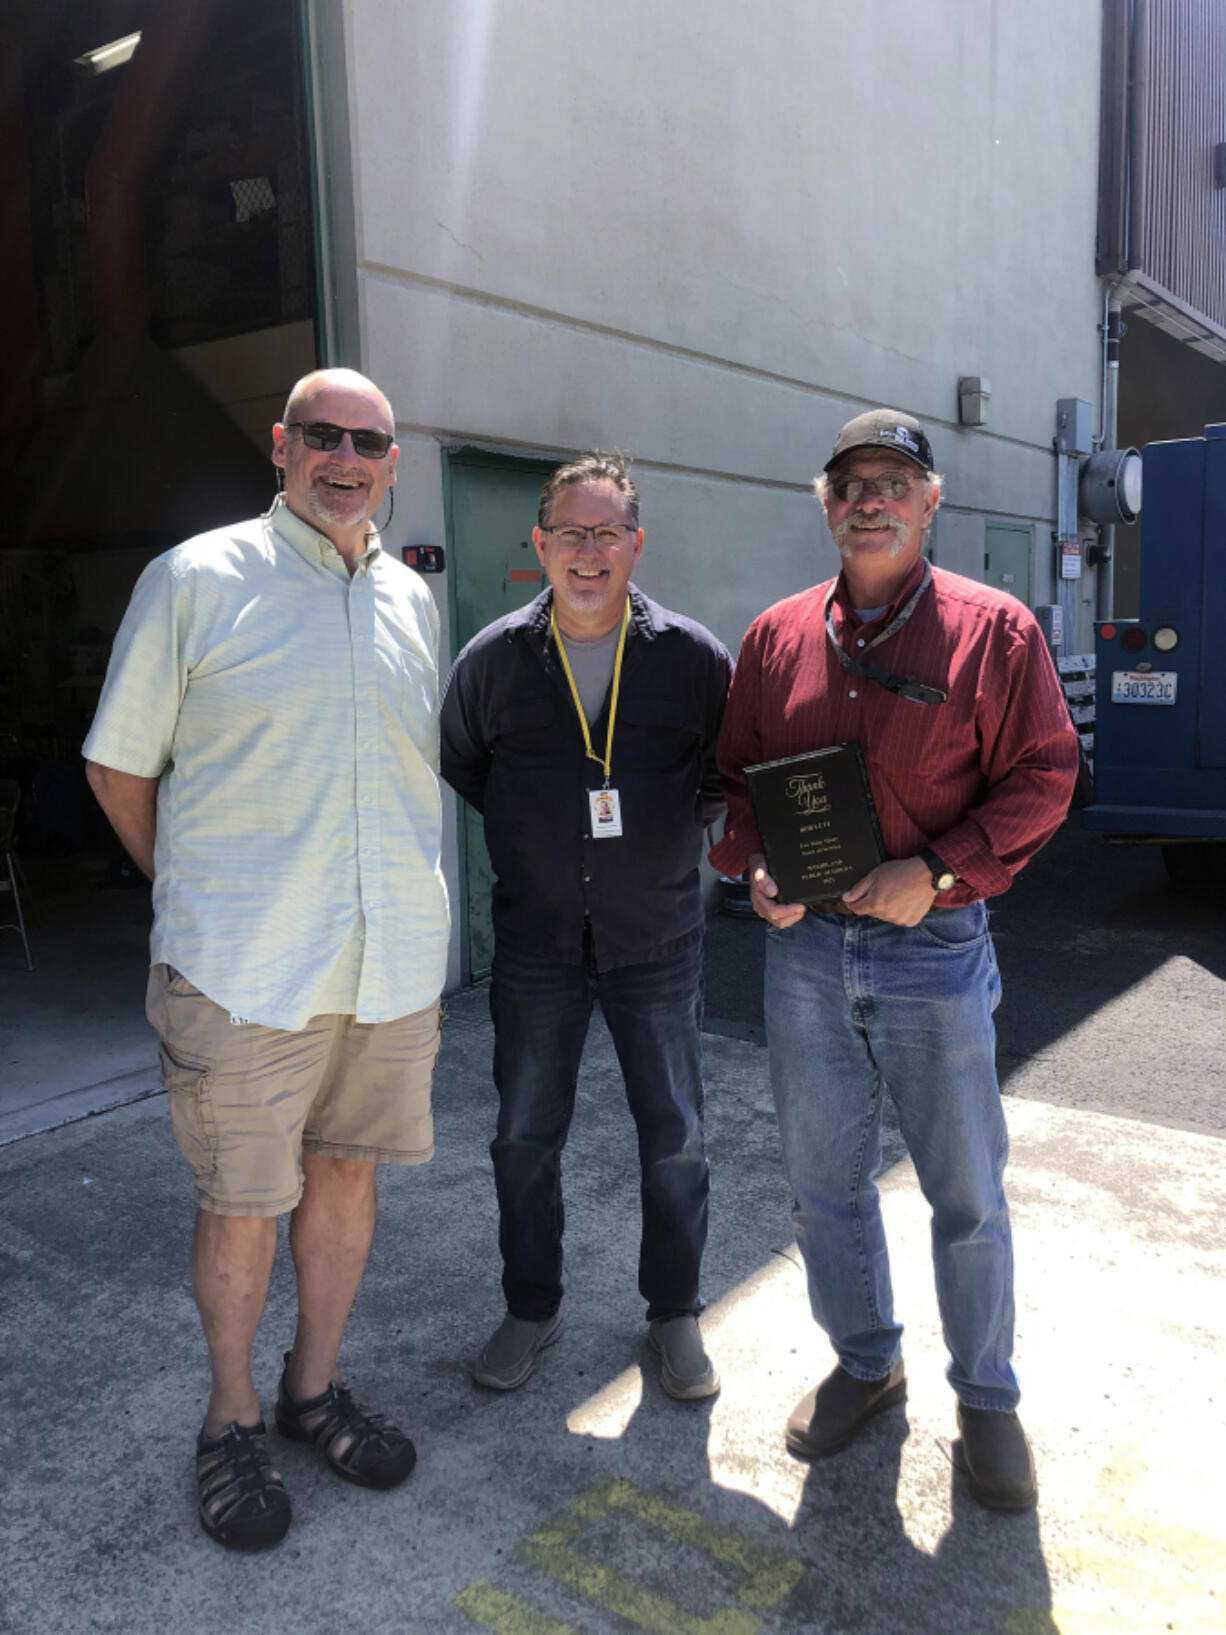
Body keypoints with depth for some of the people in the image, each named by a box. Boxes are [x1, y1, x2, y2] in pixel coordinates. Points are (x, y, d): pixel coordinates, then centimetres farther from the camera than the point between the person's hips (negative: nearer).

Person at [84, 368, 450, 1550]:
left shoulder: (412, 600, 10)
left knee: (345, 1173, 16)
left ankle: (314, 1388, 37)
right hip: (245, 969, -4)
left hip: (393, 961, 5)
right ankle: (231, 1420, 32)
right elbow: (120, 767, 1)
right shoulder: (195, 580, -4)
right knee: (239, 1204, 8)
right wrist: (197, 895, 5)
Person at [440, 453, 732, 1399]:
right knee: (525, 1138, 12)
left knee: (675, 1140, 10)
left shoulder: (693, 657, -6)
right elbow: (458, 764, 14)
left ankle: (675, 1313, 32)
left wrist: (678, 827, -3)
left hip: (657, 939, -1)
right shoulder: (495, 658, -3)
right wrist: (528, 831, 7)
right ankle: (532, 1310, 34)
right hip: (536, 942, 1)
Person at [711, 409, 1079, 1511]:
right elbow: (734, 772, 12)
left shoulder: (994, 630, -4)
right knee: (824, 1179, 15)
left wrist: (936, 869, -16)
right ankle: (866, 1363, 38)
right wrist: (754, 865, -6)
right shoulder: (777, 635, 5)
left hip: (934, 946, -3)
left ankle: (987, 1399, 32)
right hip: (805, 946, 4)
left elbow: (1044, 774, -5)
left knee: (966, 1191, 10)